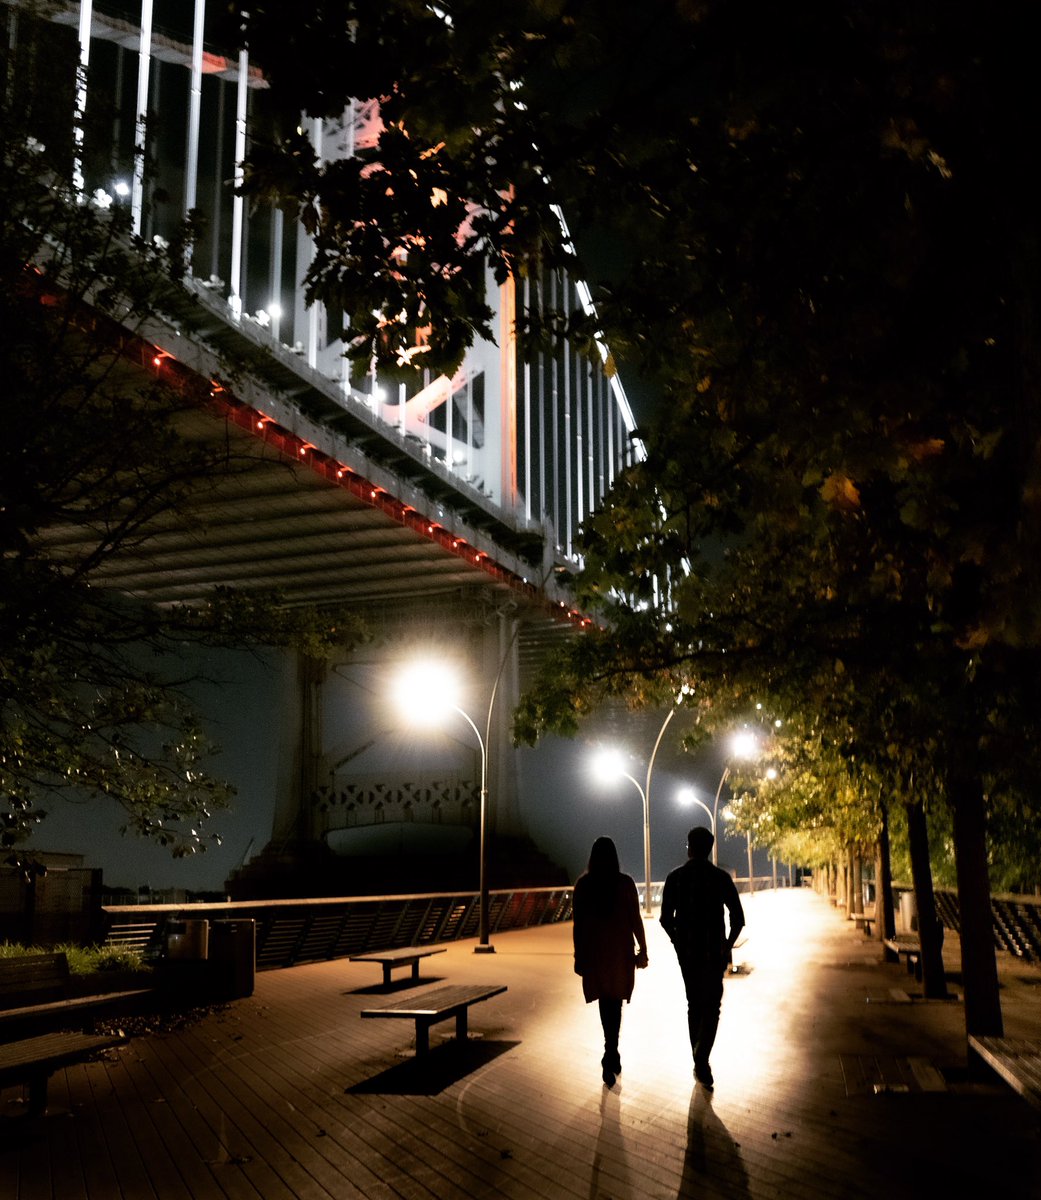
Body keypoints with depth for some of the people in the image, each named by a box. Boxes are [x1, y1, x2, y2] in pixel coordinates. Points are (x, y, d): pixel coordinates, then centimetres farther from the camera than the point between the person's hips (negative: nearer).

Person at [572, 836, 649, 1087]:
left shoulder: (583, 884, -4)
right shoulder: (625, 883, -7)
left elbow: (578, 922, -3)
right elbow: (635, 920, -5)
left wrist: (579, 956, 5)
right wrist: (643, 950, 5)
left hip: (593, 951, 1)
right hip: (620, 951, -1)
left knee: (606, 1003, 15)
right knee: (615, 1003, 9)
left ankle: (612, 1057, 19)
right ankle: (610, 1057, -2)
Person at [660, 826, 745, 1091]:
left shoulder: (674, 877, -3)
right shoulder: (721, 877, -6)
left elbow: (666, 918, -2)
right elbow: (738, 918, -7)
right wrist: (728, 945, 5)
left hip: (686, 951, 2)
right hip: (714, 952, -2)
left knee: (694, 1004, 15)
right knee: (711, 1006, 4)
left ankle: (699, 1064, 20)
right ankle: (701, 1060, -14)